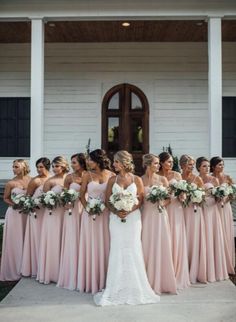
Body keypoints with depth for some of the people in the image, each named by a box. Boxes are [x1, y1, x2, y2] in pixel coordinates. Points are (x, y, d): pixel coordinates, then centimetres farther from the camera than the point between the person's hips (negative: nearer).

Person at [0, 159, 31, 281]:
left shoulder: (30, 180, -2)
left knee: (25, 240, 11)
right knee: (14, 241, 4)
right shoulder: (11, 183, -7)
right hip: (14, 213, -2)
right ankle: (13, 270, 18)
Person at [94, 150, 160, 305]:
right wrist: (116, 212, -13)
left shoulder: (137, 179, 4)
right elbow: (107, 200, 5)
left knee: (133, 250, -1)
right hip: (116, 218, 1)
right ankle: (117, 289, 9)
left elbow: (141, 200, 0)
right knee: (117, 251, 0)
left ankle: (134, 288, 11)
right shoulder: (112, 180, 8)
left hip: (133, 217, -1)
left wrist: (128, 211, -15)